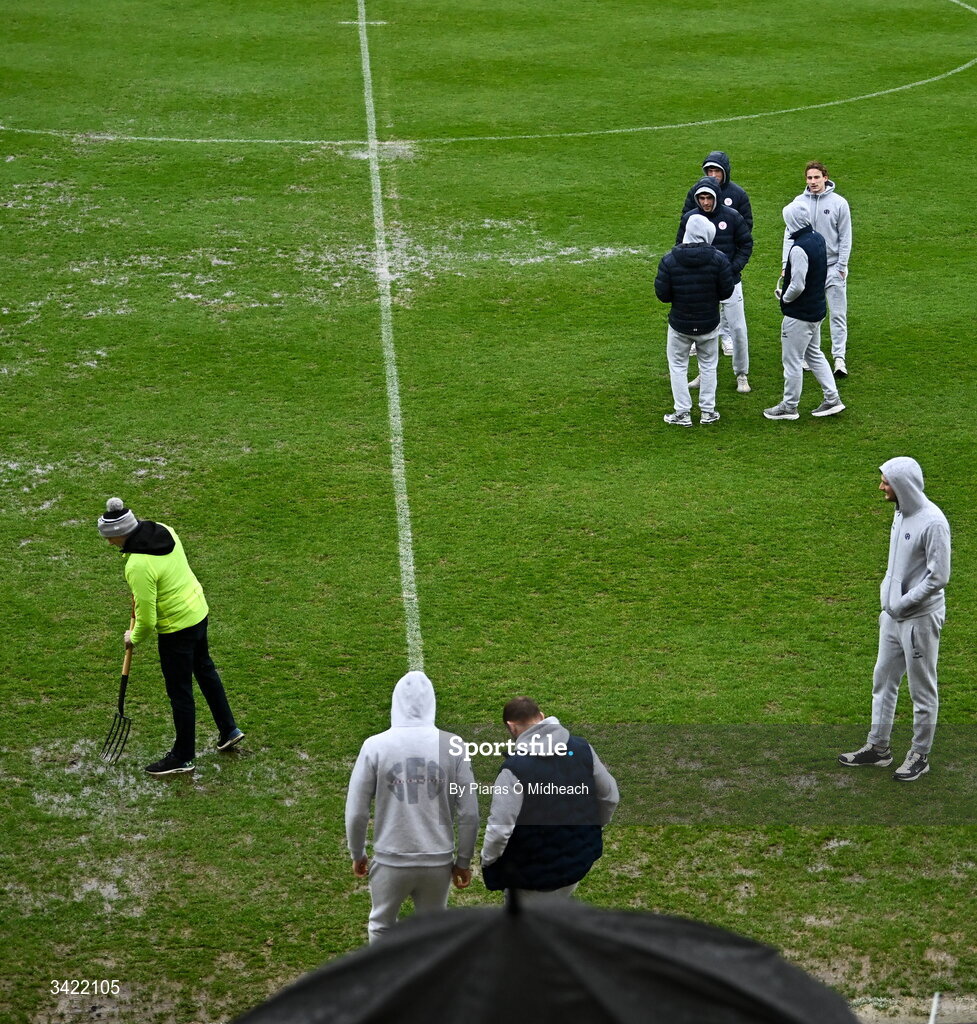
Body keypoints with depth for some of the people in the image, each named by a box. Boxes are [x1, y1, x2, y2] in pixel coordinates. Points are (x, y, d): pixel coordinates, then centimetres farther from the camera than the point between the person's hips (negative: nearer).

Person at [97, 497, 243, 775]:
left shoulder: (138, 566, -31)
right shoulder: (163, 530, -8)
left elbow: (147, 619, -24)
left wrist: (134, 638, -3)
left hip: (176, 629, -9)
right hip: (199, 609, 9)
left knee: (179, 691, 9)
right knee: (204, 669, 29)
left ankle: (183, 757, 26)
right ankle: (228, 729, 43)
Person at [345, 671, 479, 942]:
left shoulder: (375, 746, -8)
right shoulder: (453, 746, -6)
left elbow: (356, 812, -4)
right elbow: (469, 813, -3)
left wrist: (357, 855, 12)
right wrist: (463, 861, 9)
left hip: (390, 861, -1)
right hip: (438, 861, 1)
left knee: (382, 927, 19)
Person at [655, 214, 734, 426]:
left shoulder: (669, 259, -14)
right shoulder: (718, 259, -14)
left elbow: (662, 294, -11)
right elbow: (727, 291, -8)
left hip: (680, 324, -1)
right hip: (709, 324, 1)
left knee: (678, 366, 14)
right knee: (708, 365, 18)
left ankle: (682, 413, 14)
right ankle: (707, 411, 23)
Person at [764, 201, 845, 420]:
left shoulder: (799, 248, -27)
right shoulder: (818, 239, 2)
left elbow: (797, 286, -27)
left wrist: (783, 296, -8)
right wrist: (788, 271, 9)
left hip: (799, 315, -9)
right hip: (817, 309, 9)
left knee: (792, 360, 5)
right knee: (814, 354, 23)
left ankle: (789, 406, 17)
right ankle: (832, 399, 23)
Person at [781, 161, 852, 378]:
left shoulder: (839, 203, -3)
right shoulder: (799, 203, 2)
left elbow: (845, 237, 0)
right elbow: (790, 235, 4)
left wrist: (842, 266, -6)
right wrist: (787, 264, -3)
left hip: (832, 267, -2)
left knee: (838, 315, -3)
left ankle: (839, 358, -1)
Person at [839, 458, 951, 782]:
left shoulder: (932, 522, -21)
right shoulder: (901, 514, 6)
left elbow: (938, 577, -21)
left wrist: (902, 604, -16)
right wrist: (887, 602, 10)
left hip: (921, 618, -9)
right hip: (894, 616, 9)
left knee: (922, 689, 4)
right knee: (883, 681, 16)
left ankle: (920, 755, 16)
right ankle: (878, 747, 28)